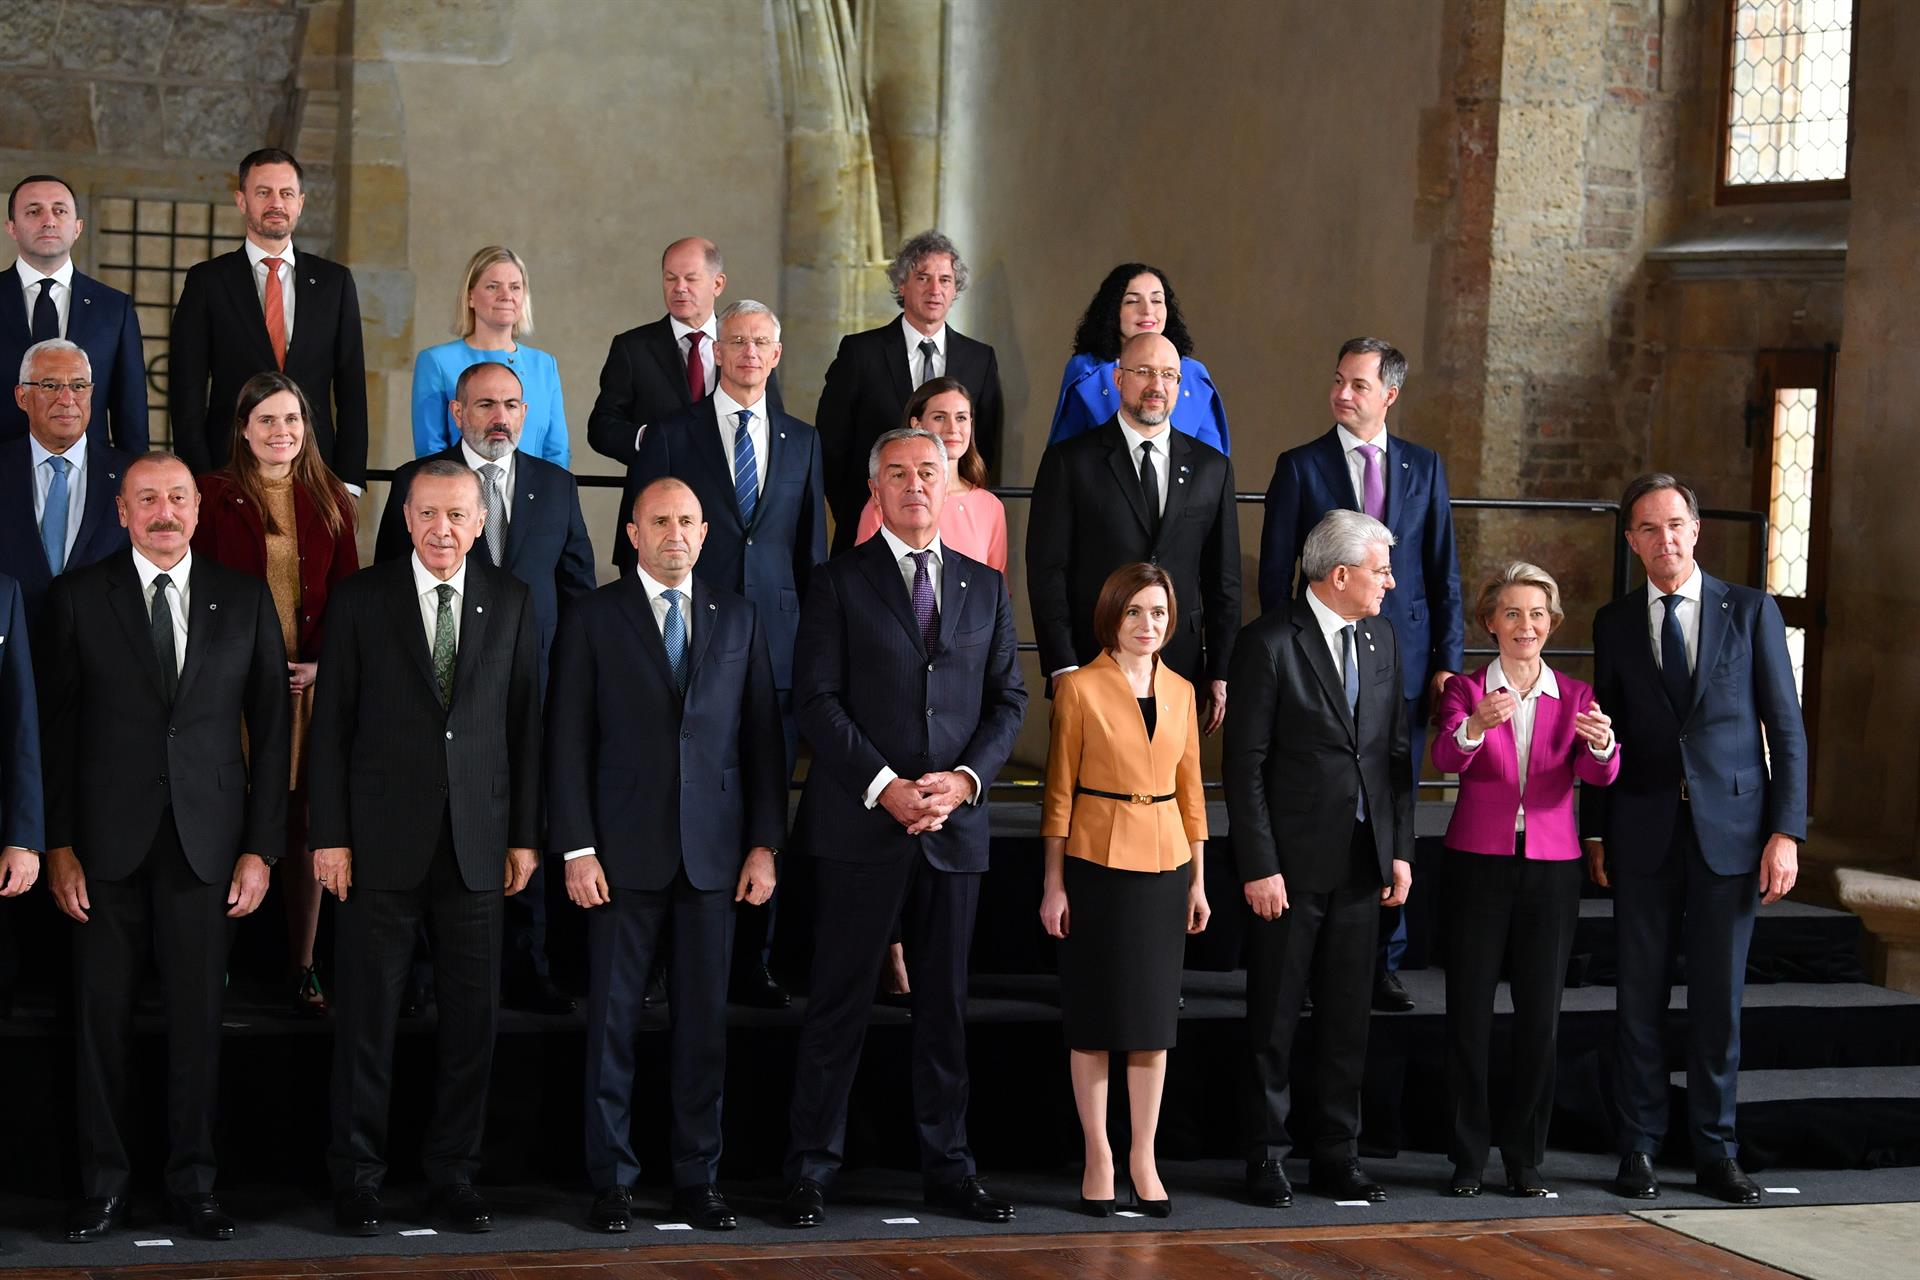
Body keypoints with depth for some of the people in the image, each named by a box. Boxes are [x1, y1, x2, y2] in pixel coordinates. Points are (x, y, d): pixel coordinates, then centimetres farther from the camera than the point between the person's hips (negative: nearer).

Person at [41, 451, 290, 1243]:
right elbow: (54, 727, 3)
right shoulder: (78, 598, 4)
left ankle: (192, 1184, 13)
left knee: (197, 1020, 4)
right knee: (101, 1018, 3)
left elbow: (269, 730, 6)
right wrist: (57, 844, -4)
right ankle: (103, 1183, 14)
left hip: (206, 842, 1)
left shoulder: (245, 601, 7)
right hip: (107, 842, -1)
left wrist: (262, 846, 0)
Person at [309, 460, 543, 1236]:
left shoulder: (510, 602, 7)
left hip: (476, 842, 2)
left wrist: (524, 835, 4)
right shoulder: (360, 600, 1)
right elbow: (331, 725, 0)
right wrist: (328, 836, -5)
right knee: (366, 1016, 3)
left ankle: (453, 1172, 16)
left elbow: (524, 723, 8)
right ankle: (357, 1179, 13)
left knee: (473, 1017, 5)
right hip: (383, 842, -2)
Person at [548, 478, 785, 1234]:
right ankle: (611, 1183, 10)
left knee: (705, 1021, 5)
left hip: (713, 855, 2)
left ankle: (697, 1181, 13)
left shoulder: (738, 619, 10)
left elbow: (762, 736, 9)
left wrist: (764, 844, 2)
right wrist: (576, 849, -8)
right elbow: (568, 739, -2)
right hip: (625, 853, -2)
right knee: (613, 1020, 2)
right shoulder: (593, 618, 2)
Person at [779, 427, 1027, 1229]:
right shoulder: (840, 583, 1)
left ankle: (947, 1168, 17)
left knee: (945, 1006, 9)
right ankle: (811, 1171, 5)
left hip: (955, 825, 4)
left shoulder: (985, 588, 13)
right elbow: (817, 700, -5)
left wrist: (966, 778, -6)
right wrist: (883, 785, -14)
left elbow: (1008, 699, 10)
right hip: (862, 826, -3)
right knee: (839, 1006, -1)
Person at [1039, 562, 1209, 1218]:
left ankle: (1144, 1158, 13)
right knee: (1096, 1013, 2)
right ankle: (1098, 1156, 11)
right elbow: (1059, 790, -5)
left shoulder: (1180, 692, 8)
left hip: (1164, 864, 4)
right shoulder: (1079, 688, -5)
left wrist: (1198, 880, 9)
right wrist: (1054, 883, -7)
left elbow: (1189, 789, 12)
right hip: (1097, 862, -4)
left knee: (1154, 1014, 6)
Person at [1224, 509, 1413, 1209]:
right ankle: (1267, 1158, 12)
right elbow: (1244, 764, -11)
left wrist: (1400, 850, 7)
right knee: (1275, 1019, 3)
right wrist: (1259, 866, -15)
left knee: (1347, 1019, 11)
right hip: (1293, 863, -6)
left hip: (1362, 861, 6)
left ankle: (1337, 1157, 19)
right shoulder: (1270, 642, -9)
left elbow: (1395, 752, 13)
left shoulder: (1380, 640, 11)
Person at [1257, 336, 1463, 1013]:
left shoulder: (1424, 467, 9)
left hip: (1404, 666, 2)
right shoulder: (1300, 466, 2)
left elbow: (1444, 571, 9)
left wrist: (1447, 661, 2)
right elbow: (1274, 574, 2)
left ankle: (1383, 964, 14)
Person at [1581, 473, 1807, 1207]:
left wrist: (1787, 832, -6)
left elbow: (1785, 727, 1)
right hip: (1643, 834, 1)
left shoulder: (1751, 611, 3)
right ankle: (1639, 1150, 12)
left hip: (1730, 829, -1)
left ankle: (1716, 1153, 13)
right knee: (1641, 998, 4)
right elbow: (1605, 731, 10)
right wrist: (1594, 831, 4)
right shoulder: (1615, 623, 8)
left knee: (1719, 1000, 4)